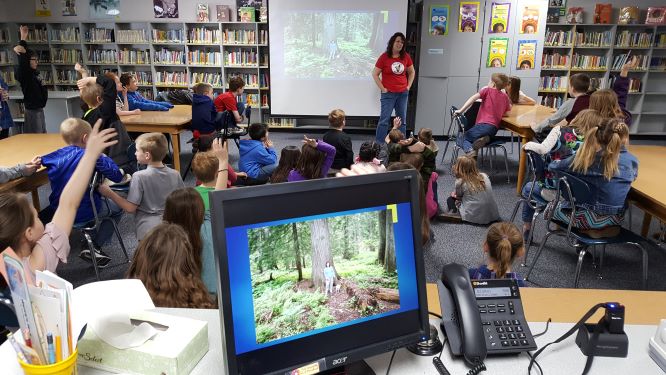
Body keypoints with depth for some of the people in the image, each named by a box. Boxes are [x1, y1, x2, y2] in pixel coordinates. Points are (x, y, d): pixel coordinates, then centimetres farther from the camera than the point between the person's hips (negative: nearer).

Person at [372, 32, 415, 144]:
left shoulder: (406, 57, 4)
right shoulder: (384, 57, -7)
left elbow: (412, 72, 17)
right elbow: (375, 74, -4)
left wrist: (408, 86, 7)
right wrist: (382, 88, -7)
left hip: (403, 93, 4)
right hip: (388, 93, -4)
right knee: (384, 120, -5)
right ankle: (379, 144, 1)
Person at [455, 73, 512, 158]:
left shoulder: (487, 90, 1)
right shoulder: (505, 97, 14)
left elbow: (473, 98, -13)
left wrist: (461, 110, -17)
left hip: (483, 125, -6)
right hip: (494, 128, 6)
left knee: (460, 139, 3)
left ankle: (470, 150, -28)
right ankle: (485, 139, -1)